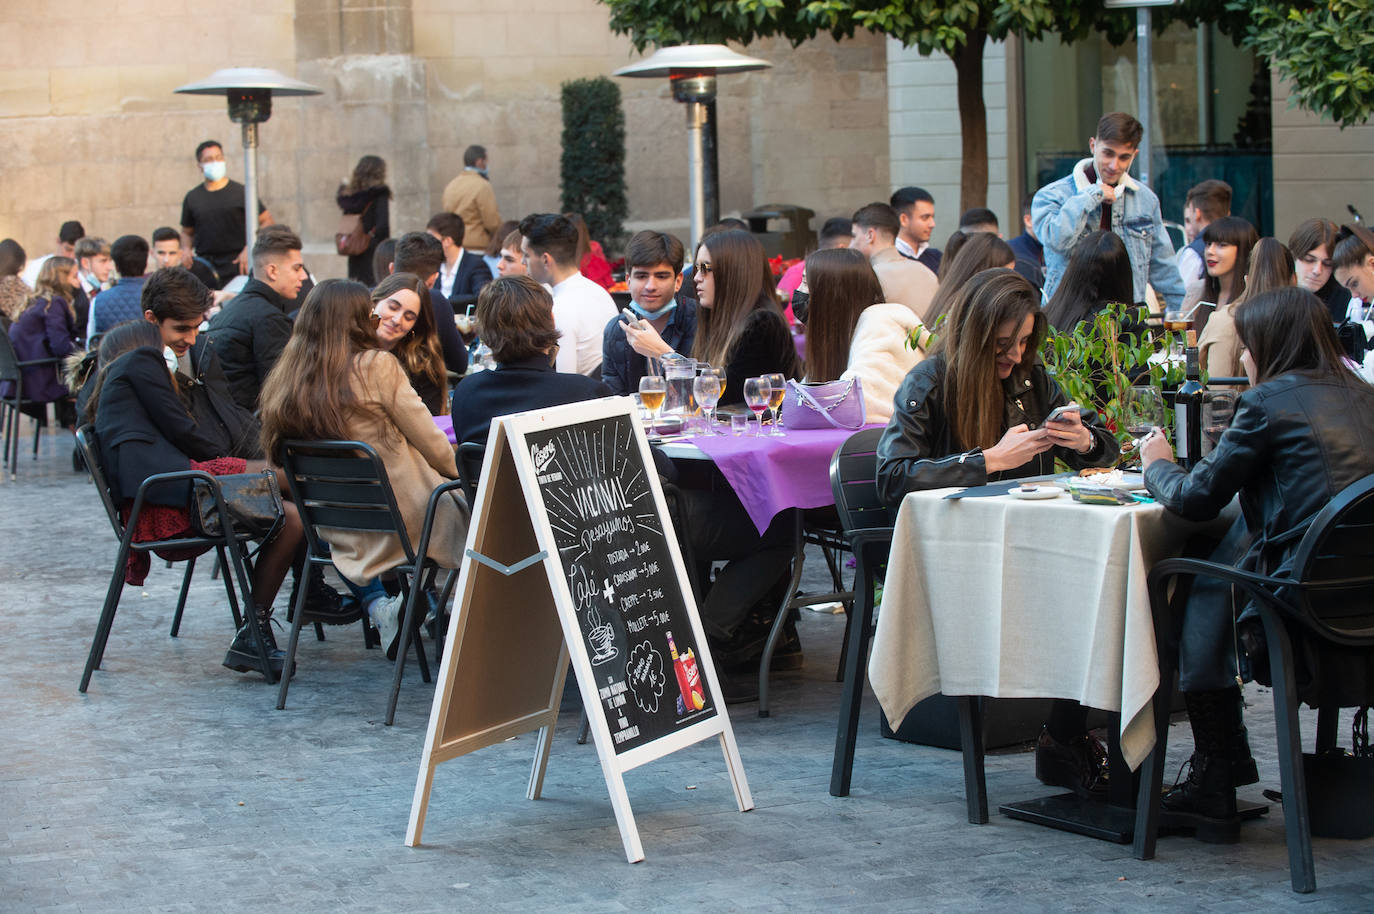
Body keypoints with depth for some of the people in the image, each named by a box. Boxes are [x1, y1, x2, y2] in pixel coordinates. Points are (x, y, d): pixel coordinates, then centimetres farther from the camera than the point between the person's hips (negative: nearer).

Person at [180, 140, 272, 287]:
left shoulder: (240, 192, 2)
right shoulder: (193, 197, 12)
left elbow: (266, 221, 3)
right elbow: (187, 232, 23)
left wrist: (249, 249, -9)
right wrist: (186, 249, 1)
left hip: (236, 263, -2)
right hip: (205, 265, 2)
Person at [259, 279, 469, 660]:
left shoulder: (284, 381, -3)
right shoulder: (377, 366, -16)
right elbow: (432, 443, -9)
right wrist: (456, 469, 12)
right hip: (405, 517, -4)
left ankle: (378, 606, 10)